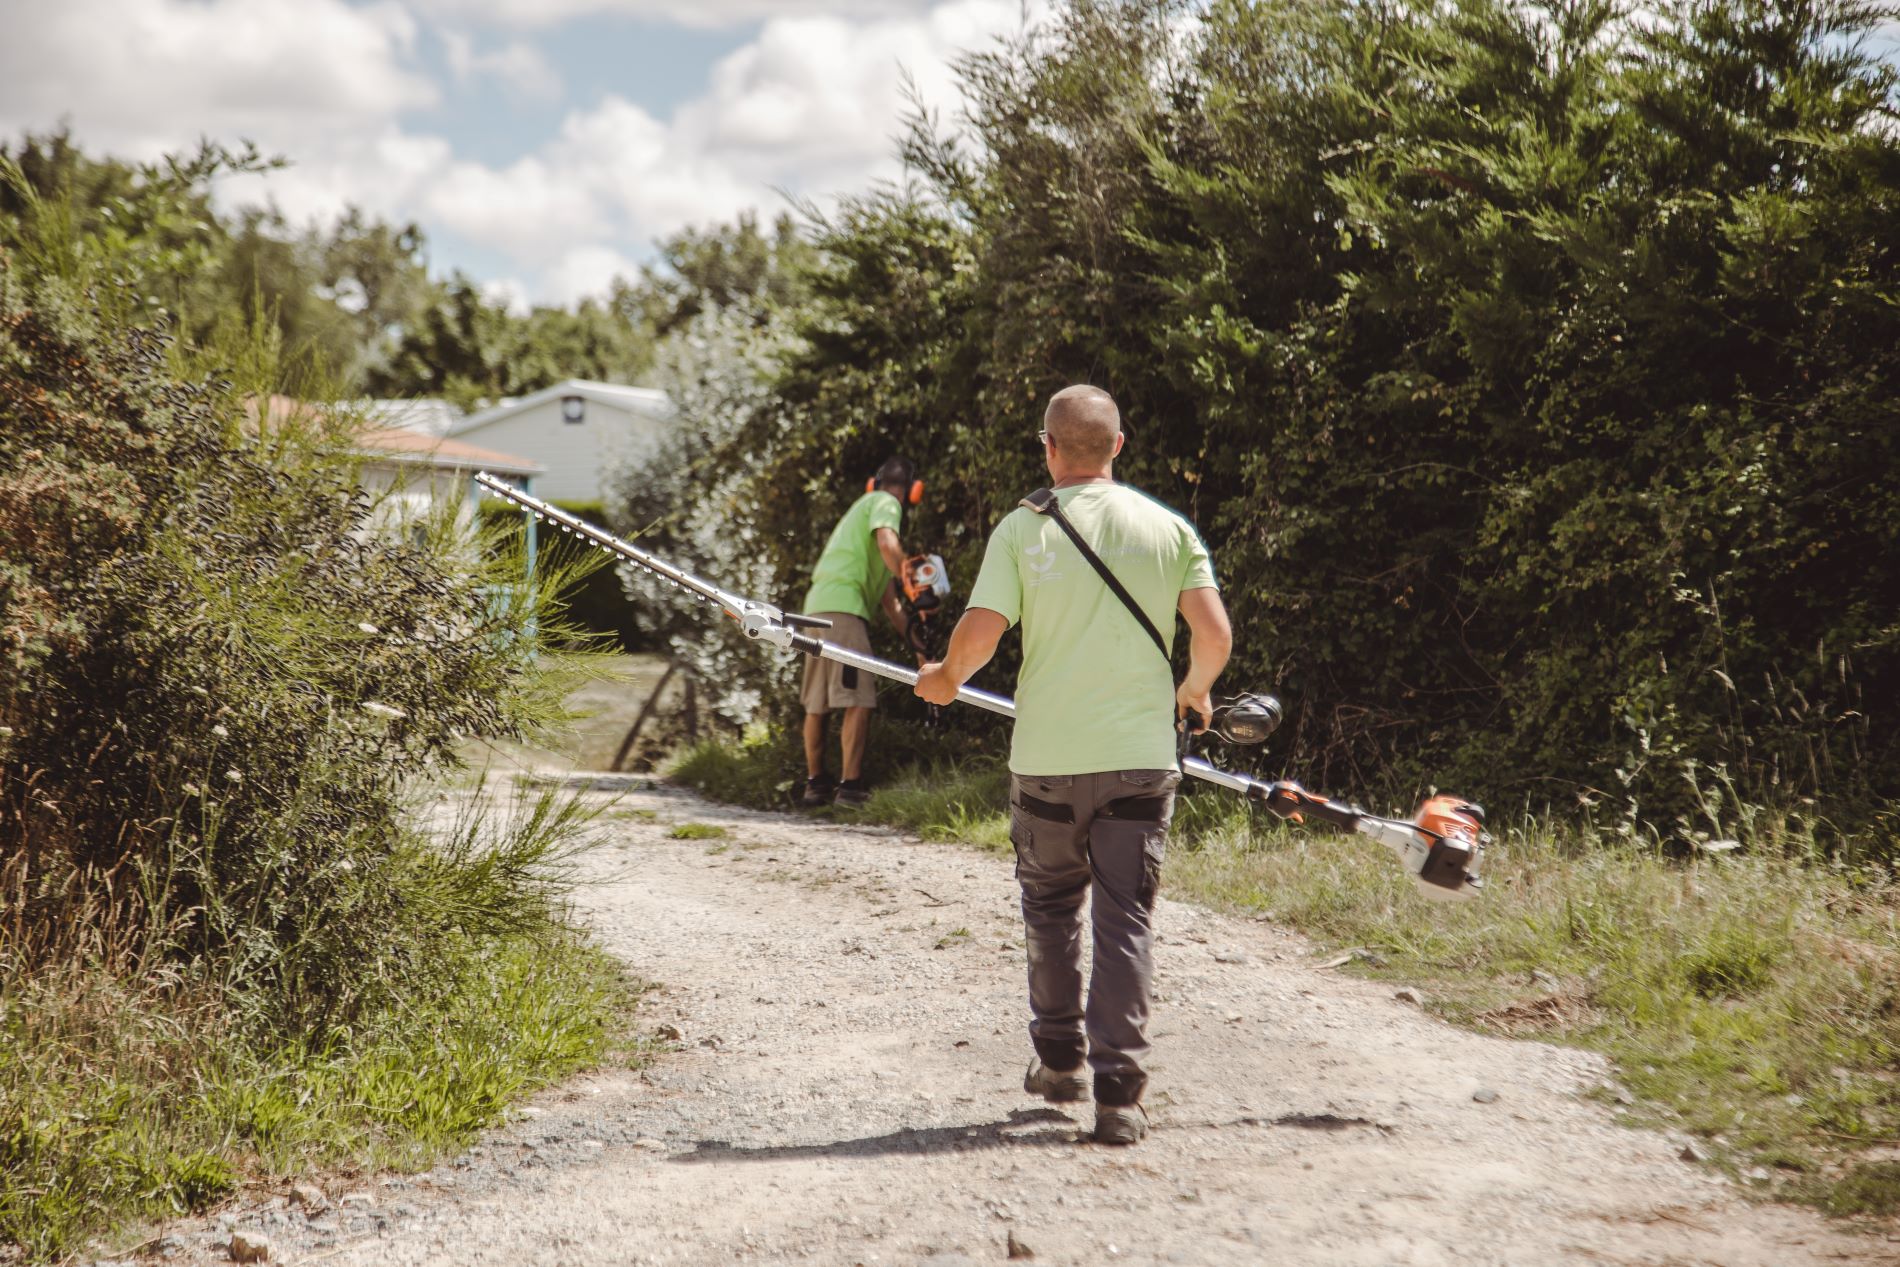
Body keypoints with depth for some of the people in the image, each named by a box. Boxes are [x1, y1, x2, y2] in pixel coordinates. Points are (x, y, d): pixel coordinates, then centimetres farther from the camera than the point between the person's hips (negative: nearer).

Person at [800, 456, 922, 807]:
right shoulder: (885, 503, 4)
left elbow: (887, 599, 31)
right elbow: (888, 545, -21)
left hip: (817, 607, 10)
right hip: (843, 607, -10)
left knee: (817, 703, 14)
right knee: (858, 701, -12)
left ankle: (815, 782, 22)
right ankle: (851, 785, -16)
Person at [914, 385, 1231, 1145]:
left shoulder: (1024, 528, -4)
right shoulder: (1167, 528, 1)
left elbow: (980, 632, -12)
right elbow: (1215, 635, -5)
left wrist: (945, 678, 10)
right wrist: (1195, 691, 16)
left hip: (1047, 757, 0)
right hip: (1140, 757, 1)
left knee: (1051, 908, 20)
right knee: (1125, 920, 3)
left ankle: (1060, 1060, 28)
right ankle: (1118, 1093, -3)